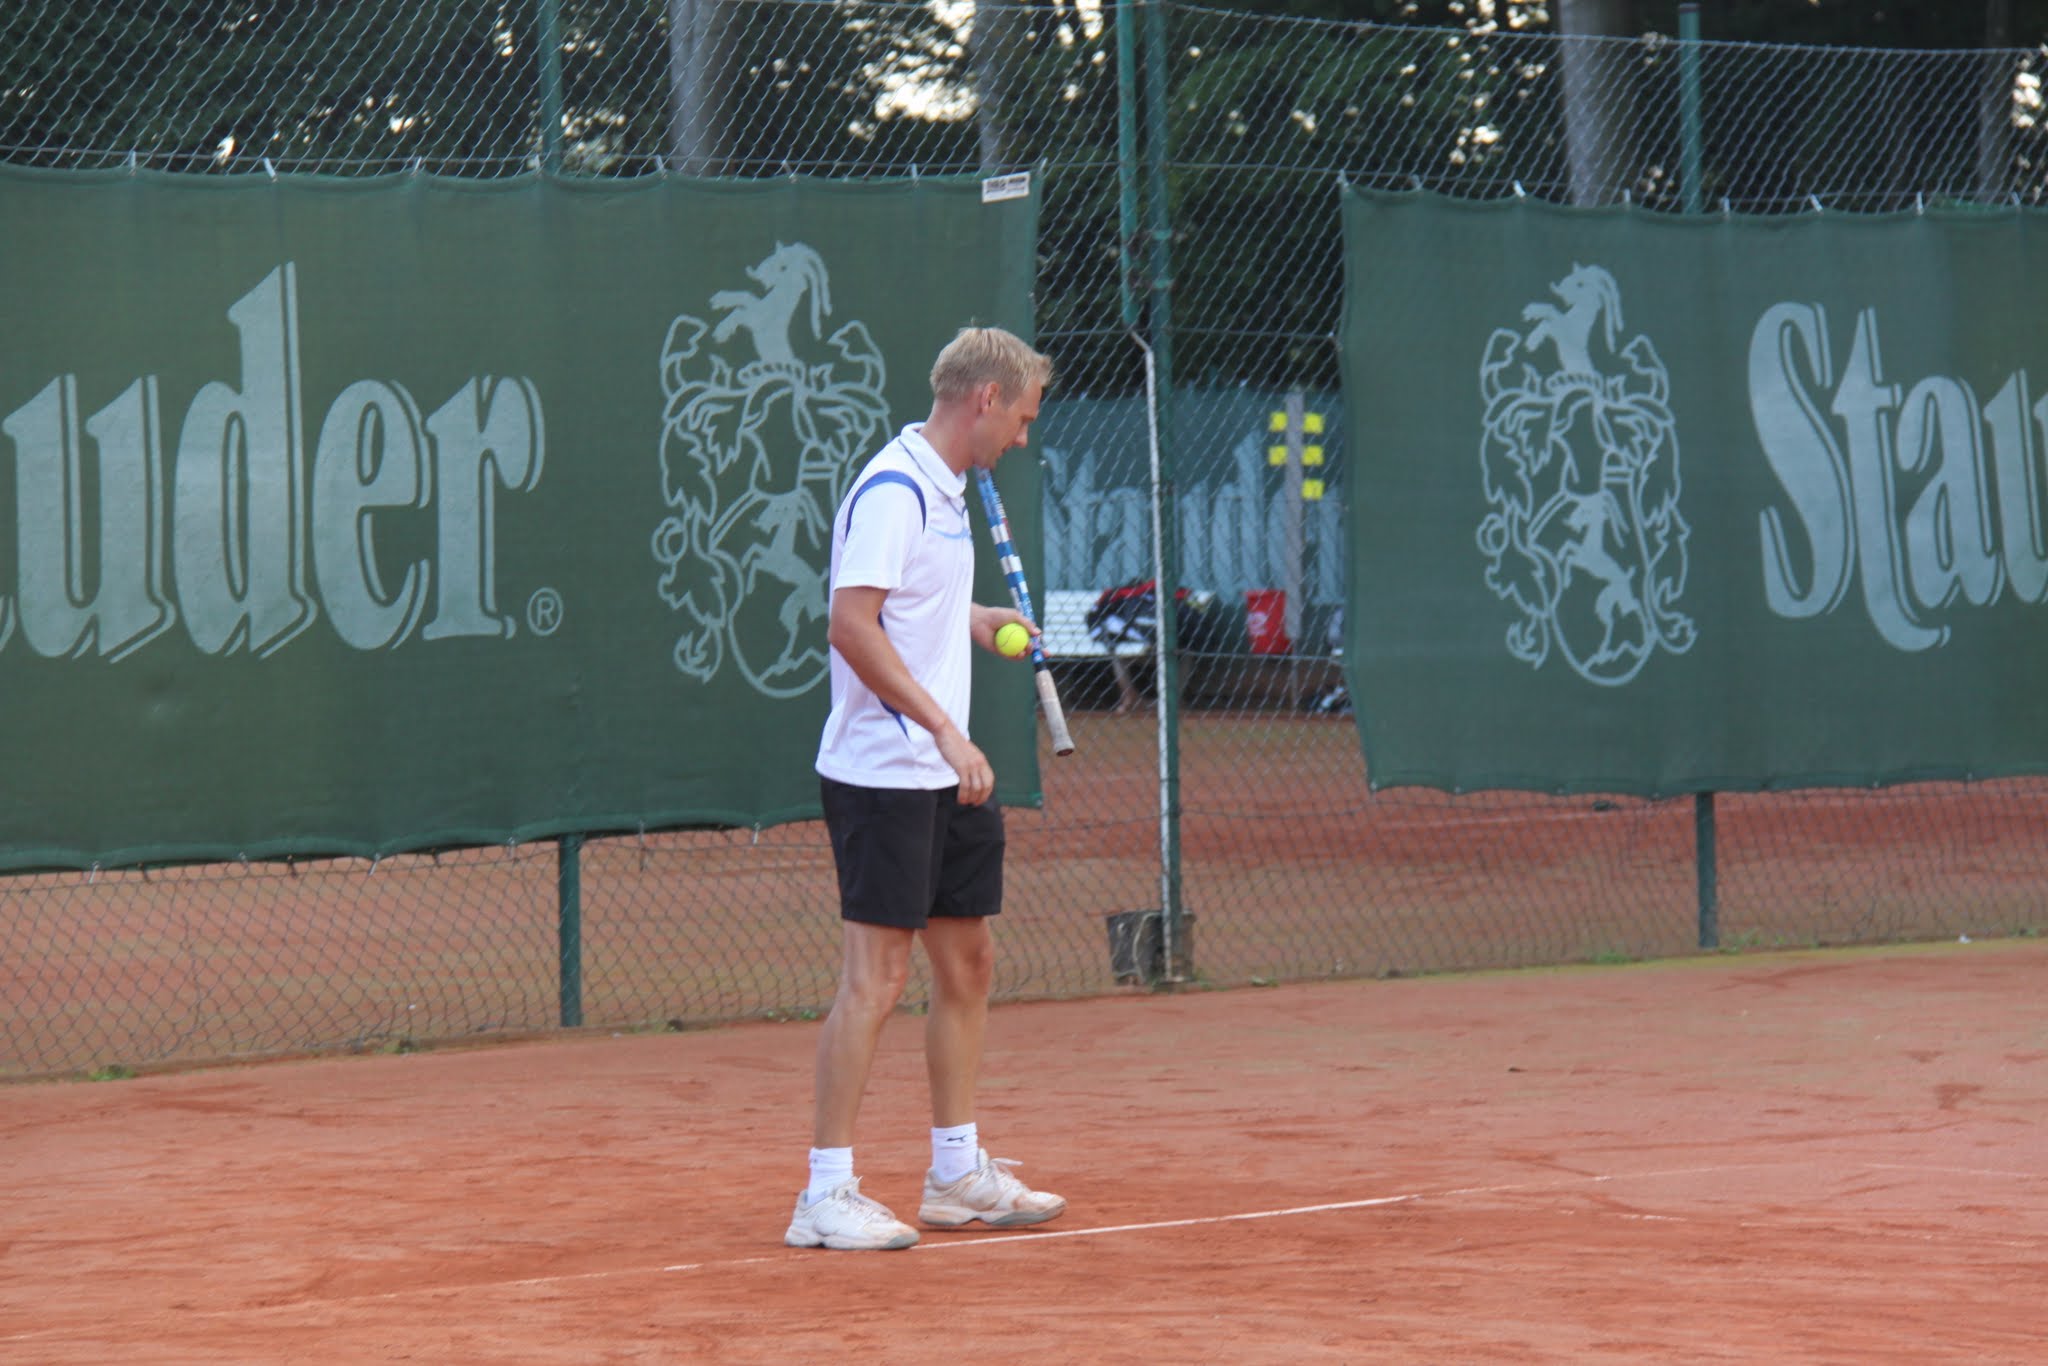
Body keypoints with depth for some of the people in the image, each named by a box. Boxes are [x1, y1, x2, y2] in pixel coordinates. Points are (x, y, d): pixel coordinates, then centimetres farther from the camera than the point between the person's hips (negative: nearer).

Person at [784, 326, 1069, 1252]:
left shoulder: (944, 490, 15)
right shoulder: (893, 489, -15)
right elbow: (852, 623, -23)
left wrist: (976, 621, 21)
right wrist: (942, 726, -26)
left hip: (945, 776, 10)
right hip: (883, 773, -10)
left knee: (966, 964, 14)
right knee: (876, 977, -9)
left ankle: (957, 1174, 25)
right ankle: (826, 1195, -5)